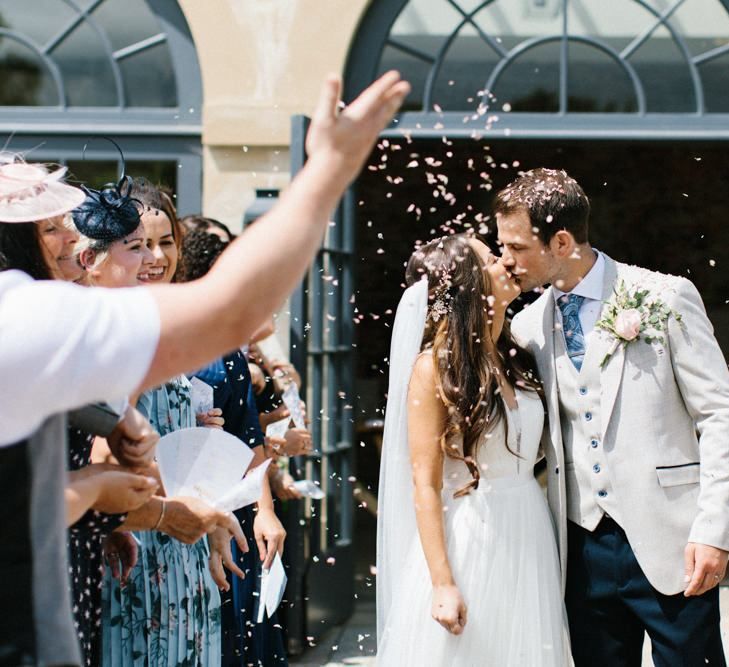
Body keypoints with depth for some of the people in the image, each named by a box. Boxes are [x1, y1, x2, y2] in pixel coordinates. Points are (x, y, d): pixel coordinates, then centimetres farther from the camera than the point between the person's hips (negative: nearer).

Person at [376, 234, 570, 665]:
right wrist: (443, 583, -17)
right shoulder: (434, 367, -9)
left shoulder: (515, 359, 9)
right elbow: (425, 485, -12)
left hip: (529, 538, 6)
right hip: (467, 541, -6)